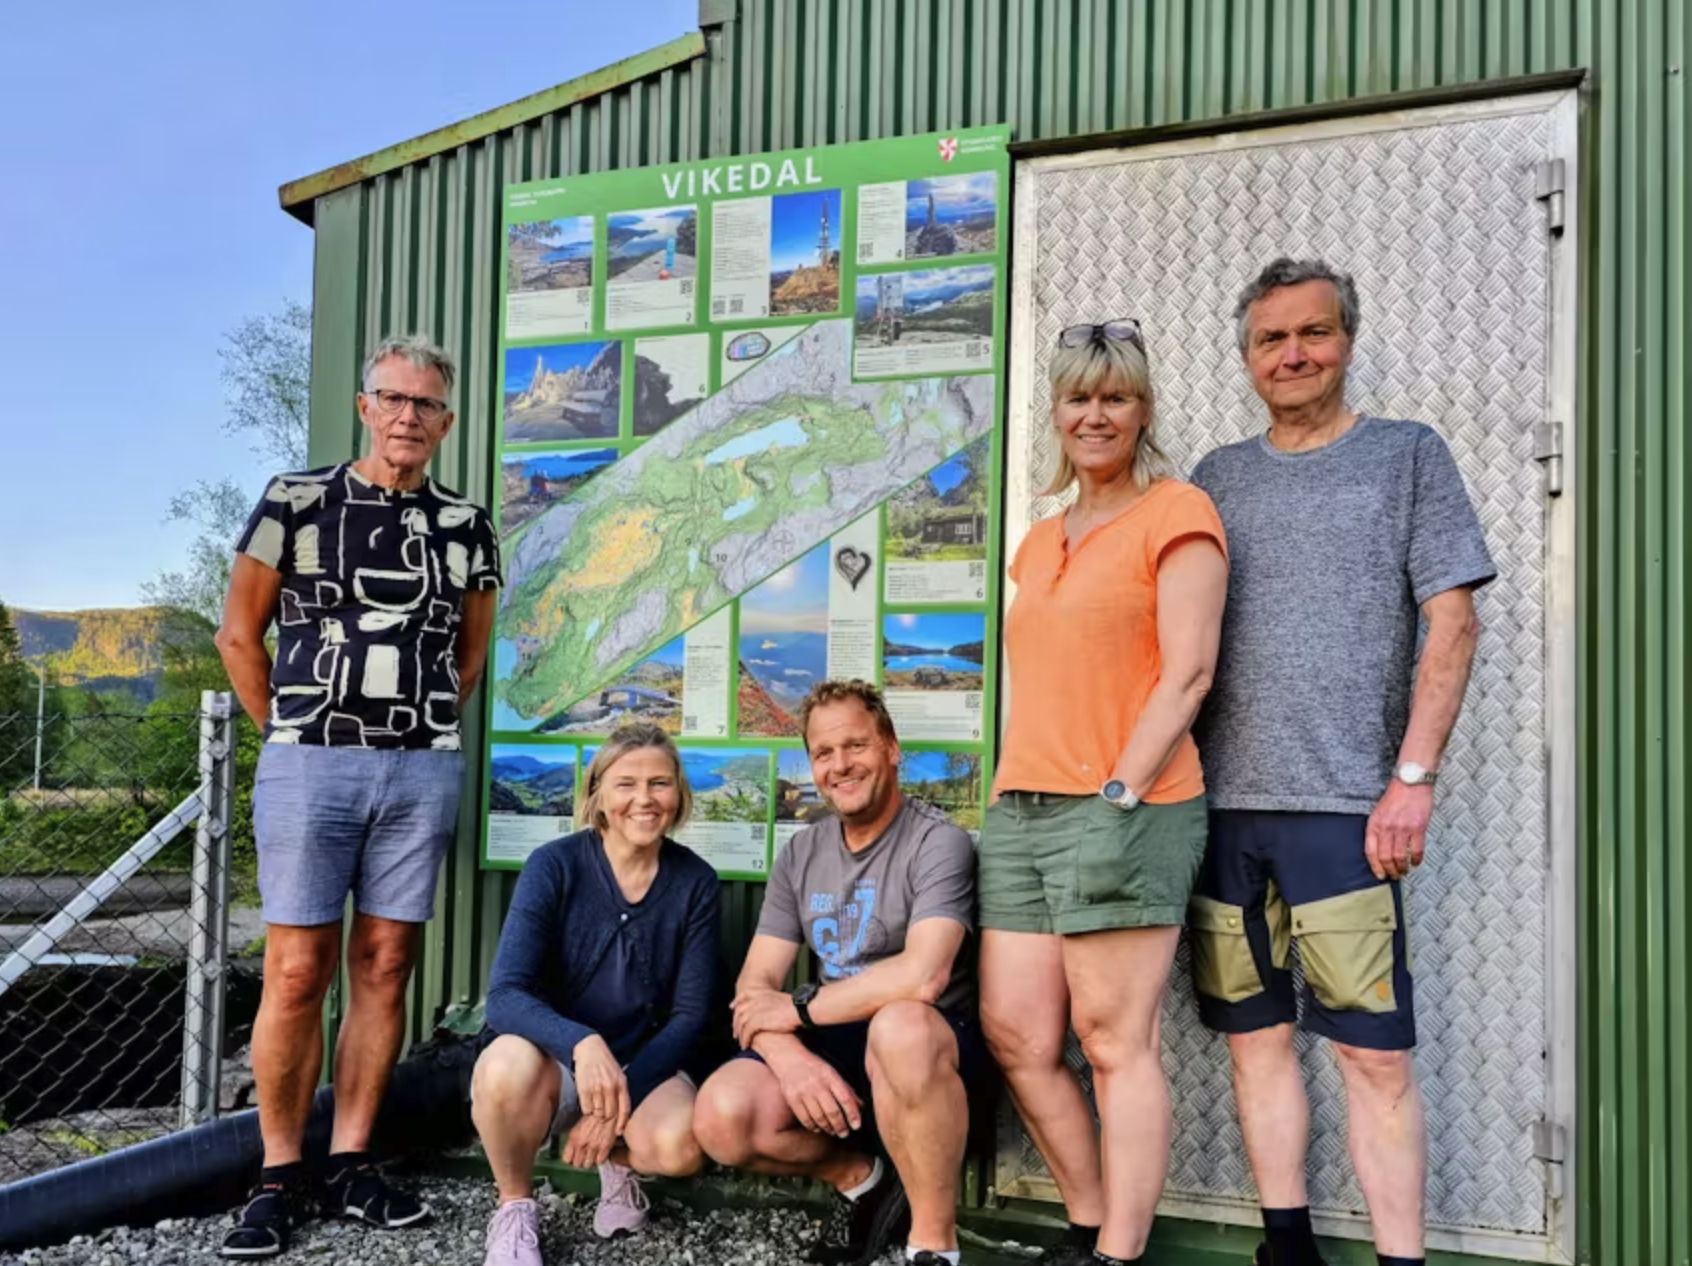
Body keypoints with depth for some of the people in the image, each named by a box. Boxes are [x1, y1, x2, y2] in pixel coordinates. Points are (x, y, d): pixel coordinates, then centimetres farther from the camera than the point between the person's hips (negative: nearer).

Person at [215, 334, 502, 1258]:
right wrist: (289, 735, 7)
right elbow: (239, 634, 6)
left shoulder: (466, 526, 9)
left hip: (422, 772, 3)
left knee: (384, 968, 6)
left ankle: (351, 1165, 16)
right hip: (309, 766, -3)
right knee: (297, 972, -3)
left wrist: (421, 731, 13)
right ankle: (280, 1176, 9)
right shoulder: (296, 501, 1)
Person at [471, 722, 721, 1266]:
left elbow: (690, 1014, -6)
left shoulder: (695, 881, -6)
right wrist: (582, 1044, -41)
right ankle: (513, 1211, -6)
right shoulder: (554, 866, -13)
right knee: (509, 1064, -36)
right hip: (556, 1063, -1)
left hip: (646, 1065, 1)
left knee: (680, 1146, -31)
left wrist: (625, 1091, -21)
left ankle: (620, 1162, 8)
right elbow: (506, 995, -22)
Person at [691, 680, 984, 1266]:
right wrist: (790, 1055, -20)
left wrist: (798, 1010, -15)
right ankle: (858, 1177, 7)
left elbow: (922, 976, -27)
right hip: (832, 1045, 5)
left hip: (926, 1047, -5)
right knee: (722, 1117, -23)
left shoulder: (937, 842, -12)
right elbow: (755, 986, 2)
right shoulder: (799, 855, 7)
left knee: (899, 1026, -40)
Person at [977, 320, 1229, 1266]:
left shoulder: (1176, 514, -1)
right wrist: (1017, 796, 15)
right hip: (1020, 811, 8)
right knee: (1016, 1037, 6)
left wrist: (1120, 794, -16)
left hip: (1124, 809, -7)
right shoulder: (1042, 542, 21)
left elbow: (1187, 675, -9)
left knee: (1116, 1041, -5)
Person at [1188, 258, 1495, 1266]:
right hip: (1222, 803, 4)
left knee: (1374, 1052, -4)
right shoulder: (1219, 477, 15)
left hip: (1343, 802, -4)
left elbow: (1453, 626, 0)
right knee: (1256, 1036, 9)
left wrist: (1413, 777, -9)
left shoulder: (1409, 455, 6)